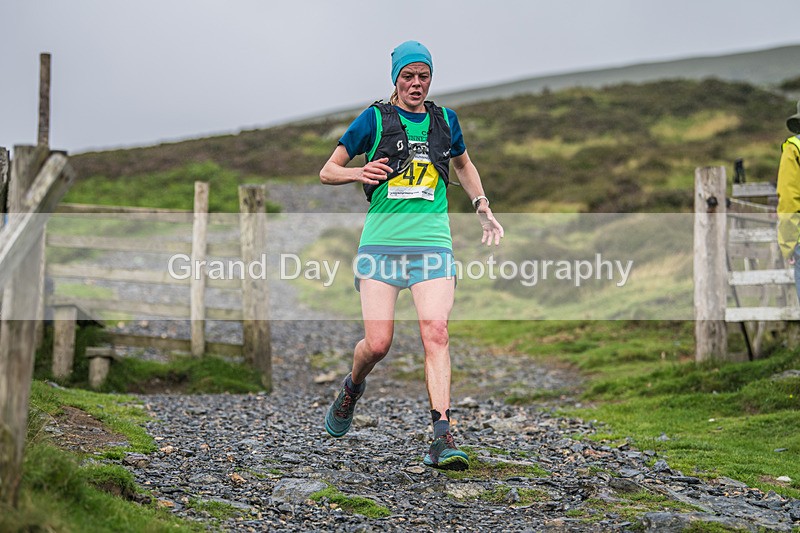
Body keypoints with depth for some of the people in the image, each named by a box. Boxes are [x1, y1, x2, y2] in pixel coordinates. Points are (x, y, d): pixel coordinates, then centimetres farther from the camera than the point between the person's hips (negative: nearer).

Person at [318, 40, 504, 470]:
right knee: (378, 343, -9)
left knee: (436, 332, -17)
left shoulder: (445, 120, 14)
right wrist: (359, 172, -13)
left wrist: (483, 210, 22)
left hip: (432, 243, 2)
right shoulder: (374, 119, 4)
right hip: (381, 242, -2)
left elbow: (464, 166, 33)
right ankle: (352, 387, 28)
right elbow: (327, 172, 7)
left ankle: (442, 439, -21)